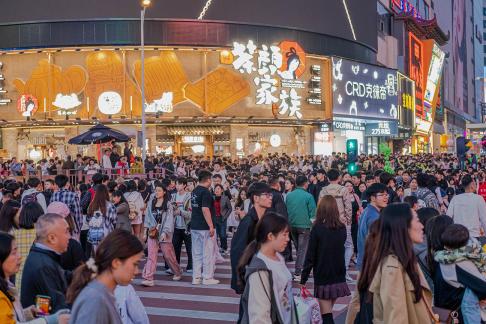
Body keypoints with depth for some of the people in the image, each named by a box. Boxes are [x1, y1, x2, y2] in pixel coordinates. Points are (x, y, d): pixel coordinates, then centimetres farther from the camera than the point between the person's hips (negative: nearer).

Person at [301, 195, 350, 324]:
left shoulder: (317, 228, -13)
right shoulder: (342, 228, 1)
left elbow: (310, 256, -12)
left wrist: (303, 280, -7)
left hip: (323, 279, -5)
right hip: (339, 278, 5)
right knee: (328, 312, 18)